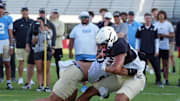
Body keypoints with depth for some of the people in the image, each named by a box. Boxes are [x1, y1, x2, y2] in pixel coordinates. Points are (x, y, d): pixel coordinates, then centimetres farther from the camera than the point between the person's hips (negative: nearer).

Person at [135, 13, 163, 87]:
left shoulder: (154, 28, 1)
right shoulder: (140, 28, 3)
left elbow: (156, 40, 4)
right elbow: (137, 39, 10)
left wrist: (157, 50, 0)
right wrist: (137, 49, 4)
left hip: (152, 51, -1)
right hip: (143, 51, 1)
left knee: (157, 66, -1)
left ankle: (158, 81, 11)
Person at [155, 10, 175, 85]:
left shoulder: (168, 24, 4)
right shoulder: (155, 24, 10)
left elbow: (172, 35, 2)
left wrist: (164, 35, -12)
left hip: (165, 46, -2)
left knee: (165, 63, -1)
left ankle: (166, 79, 2)